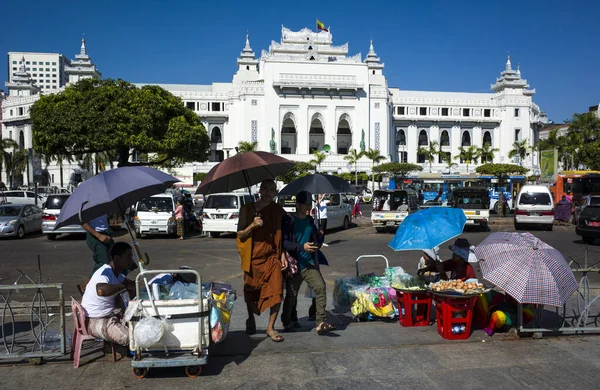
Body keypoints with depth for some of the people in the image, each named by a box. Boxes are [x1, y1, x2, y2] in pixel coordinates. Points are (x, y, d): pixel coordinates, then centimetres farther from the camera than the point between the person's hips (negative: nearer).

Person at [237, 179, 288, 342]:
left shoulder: (278, 211, 5)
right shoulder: (247, 209, 0)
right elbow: (240, 235, -1)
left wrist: (282, 254, 4)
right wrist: (252, 225, -17)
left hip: (272, 257, 1)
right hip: (253, 257, -1)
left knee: (277, 292, -9)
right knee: (251, 292, 12)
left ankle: (271, 327, 7)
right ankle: (251, 320, 40)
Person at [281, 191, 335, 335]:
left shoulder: (309, 221, 13)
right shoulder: (289, 221, -6)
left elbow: (316, 239, 24)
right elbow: (284, 242, -15)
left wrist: (316, 245, 0)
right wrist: (302, 247, -24)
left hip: (310, 264, 4)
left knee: (320, 287, -15)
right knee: (291, 294, 6)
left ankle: (320, 323, -12)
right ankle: (286, 322, 32)